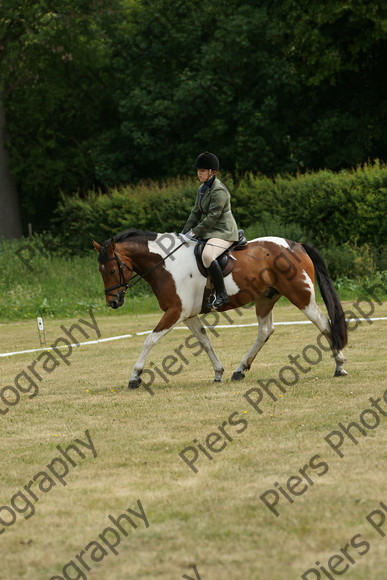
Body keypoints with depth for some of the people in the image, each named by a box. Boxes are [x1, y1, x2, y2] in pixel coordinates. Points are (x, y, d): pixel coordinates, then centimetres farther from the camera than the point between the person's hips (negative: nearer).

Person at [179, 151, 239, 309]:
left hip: (224, 232, -11)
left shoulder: (219, 191, -17)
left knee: (207, 255, -36)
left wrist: (193, 232, -19)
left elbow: (212, 217, -21)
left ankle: (221, 294, -31)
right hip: (210, 232, 11)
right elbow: (196, 213, 15)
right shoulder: (202, 189, 13)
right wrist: (185, 233, 4)